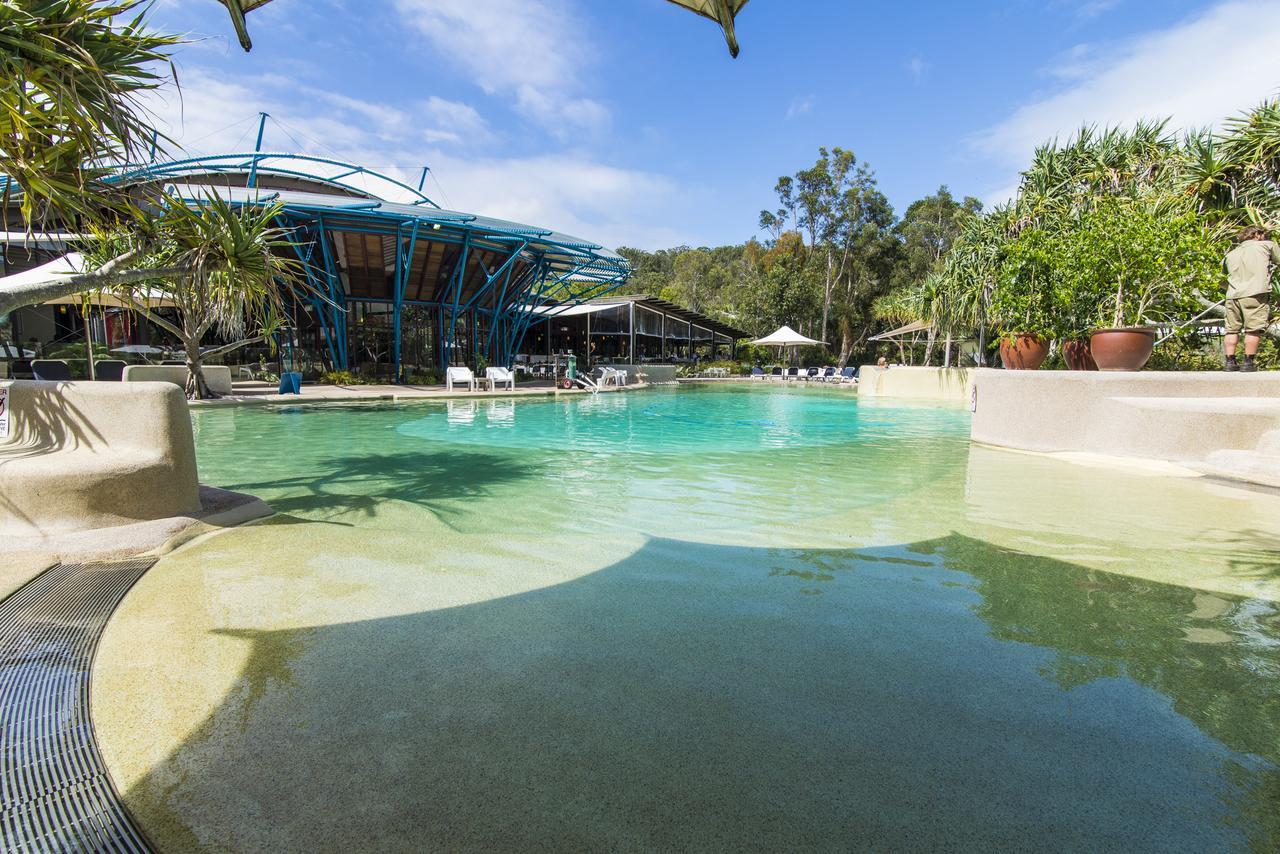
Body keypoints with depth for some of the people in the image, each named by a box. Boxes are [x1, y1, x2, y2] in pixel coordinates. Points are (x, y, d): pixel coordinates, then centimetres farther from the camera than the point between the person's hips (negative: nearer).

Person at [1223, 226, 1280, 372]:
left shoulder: (1230, 254, 22)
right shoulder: (1267, 245, 12)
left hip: (1233, 295, 4)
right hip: (1256, 294, -4)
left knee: (1232, 330, 6)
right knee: (1253, 329, -2)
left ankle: (1230, 362, 4)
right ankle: (1248, 362, -3)